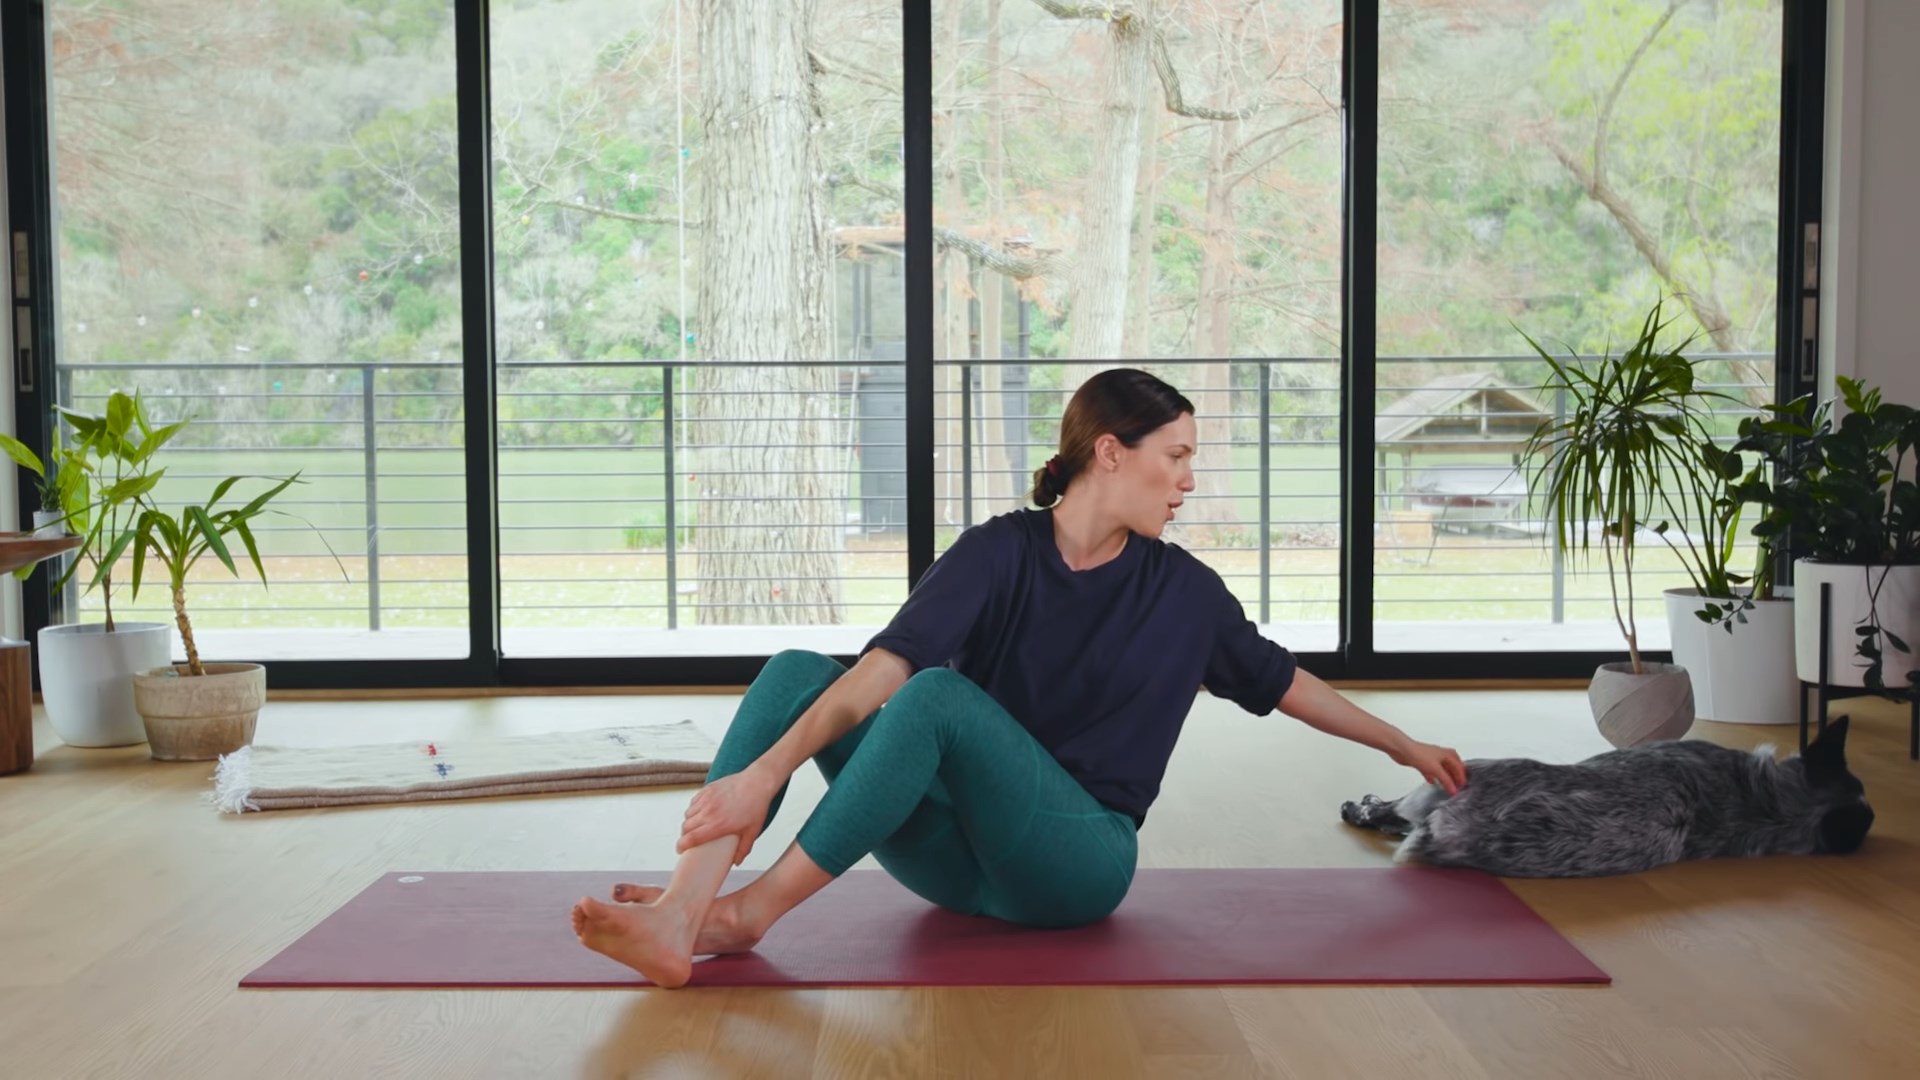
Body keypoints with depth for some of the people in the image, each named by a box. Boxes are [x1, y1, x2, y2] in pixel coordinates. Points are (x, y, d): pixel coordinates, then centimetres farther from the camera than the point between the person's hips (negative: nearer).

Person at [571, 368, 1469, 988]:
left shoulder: (1183, 591, 1)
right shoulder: (999, 551, -3)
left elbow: (1285, 682, 18)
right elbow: (885, 666, -16)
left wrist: (1404, 746, 27)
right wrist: (767, 770, -29)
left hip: (1080, 859, -2)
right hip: (959, 853, 2)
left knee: (939, 693, -31)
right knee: (797, 672, -19)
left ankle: (750, 915, -29)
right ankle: (681, 917, -37)